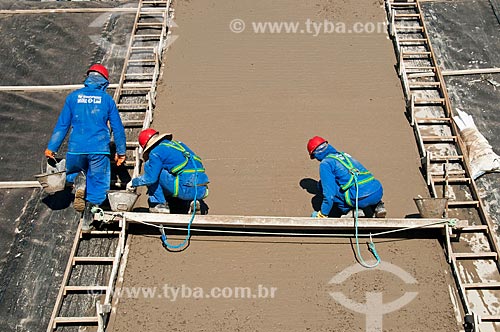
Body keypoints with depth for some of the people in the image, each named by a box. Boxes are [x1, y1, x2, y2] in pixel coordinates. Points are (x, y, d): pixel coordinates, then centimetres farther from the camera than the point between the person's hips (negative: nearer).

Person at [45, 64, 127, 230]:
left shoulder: (73, 97, 7)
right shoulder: (107, 99, 5)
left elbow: (62, 124, 8)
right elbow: (117, 127, 7)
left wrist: (51, 147, 14)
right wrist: (121, 151, 17)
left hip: (76, 149, 1)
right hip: (99, 150, -1)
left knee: (72, 173, 27)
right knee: (98, 183, 10)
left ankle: (79, 181, -8)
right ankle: (87, 219, -5)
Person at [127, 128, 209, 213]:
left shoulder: (155, 152, 0)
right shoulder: (178, 143, 24)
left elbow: (150, 177, -5)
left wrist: (133, 182, 14)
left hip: (187, 189, -8)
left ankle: (158, 204, 6)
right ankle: (190, 201, 12)